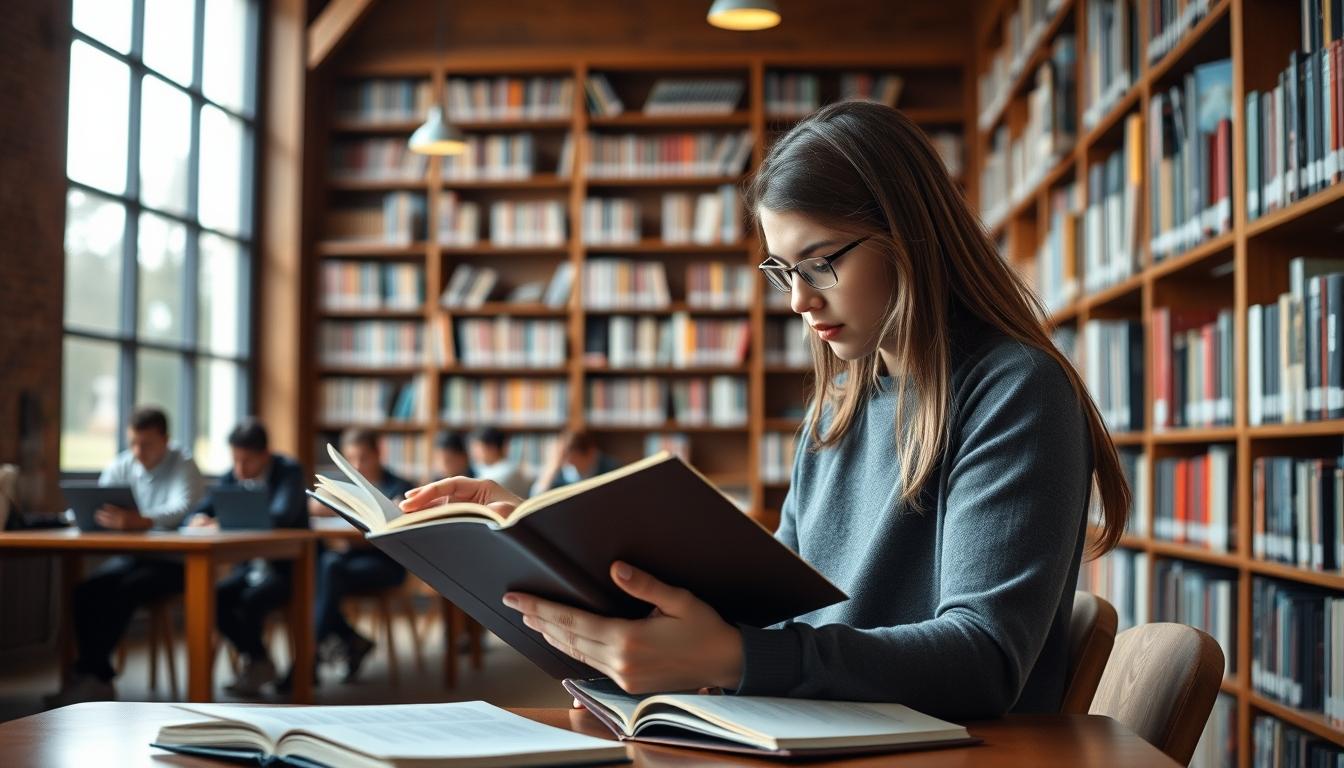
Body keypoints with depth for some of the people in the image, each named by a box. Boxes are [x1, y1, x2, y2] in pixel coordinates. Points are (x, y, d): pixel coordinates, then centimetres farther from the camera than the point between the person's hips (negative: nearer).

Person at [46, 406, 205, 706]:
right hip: (131, 555, 5)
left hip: (176, 560, -5)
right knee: (85, 591, -22)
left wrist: (140, 521, -47)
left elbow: (182, 510, -27)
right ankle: (99, 678, -19)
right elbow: (93, 509, 2)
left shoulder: (183, 465, -8)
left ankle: (86, 674, -20)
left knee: (123, 591, -30)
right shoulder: (121, 466, 8)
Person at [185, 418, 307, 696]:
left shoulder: (289, 472, -10)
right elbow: (201, 512, 3)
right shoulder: (232, 477, 6)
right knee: (213, 597, -22)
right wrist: (199, 519, -23)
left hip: (287, 566, -5)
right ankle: (258, 661, -4)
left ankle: (255, 663, -5)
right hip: (249, 565, 5)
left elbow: (281, 517, -27)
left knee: (251, 599, -31)